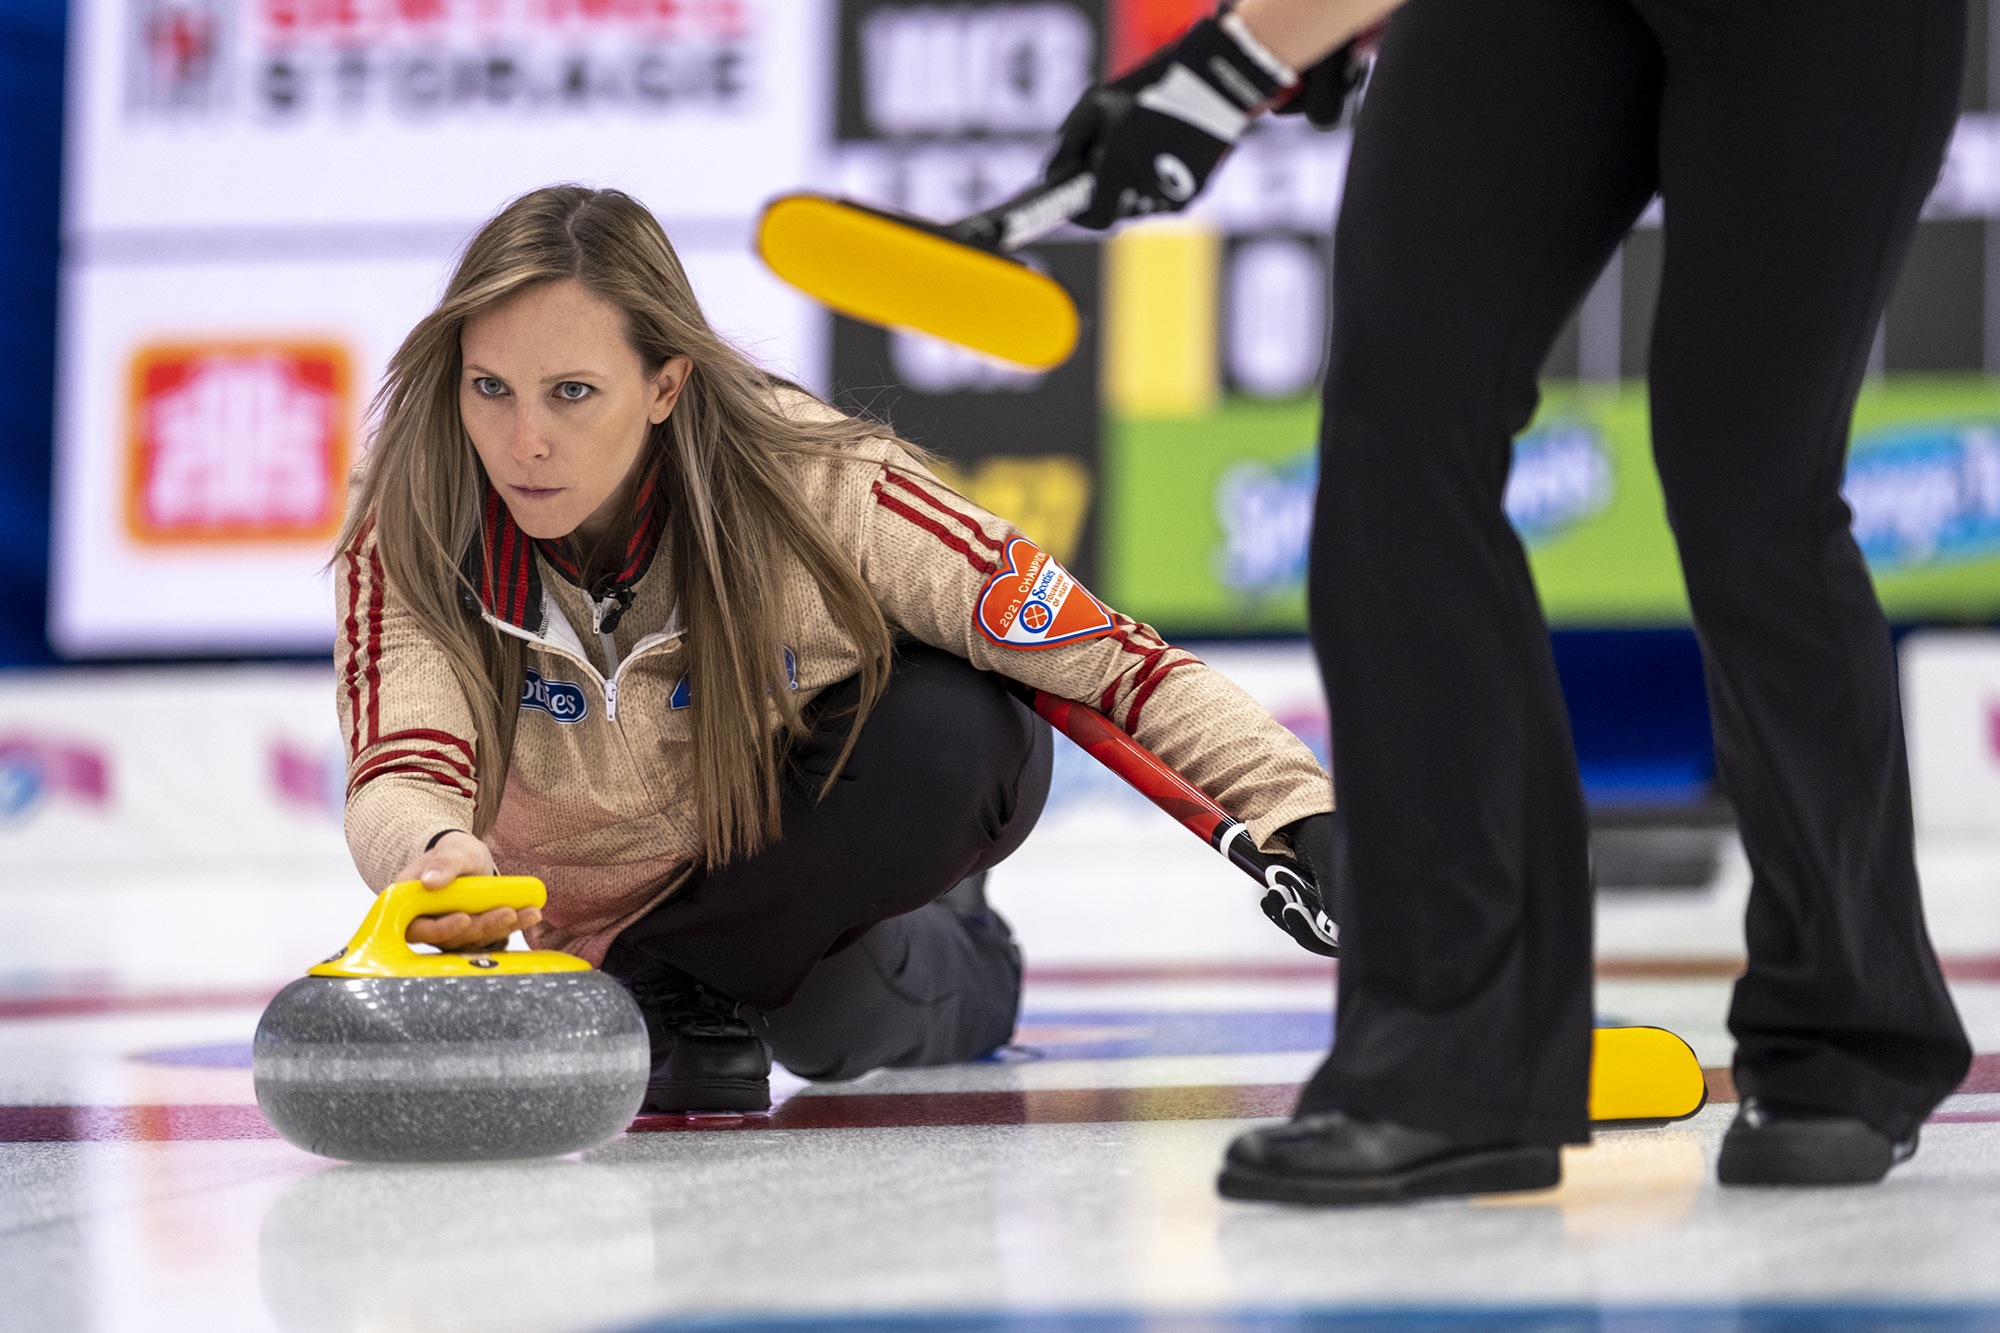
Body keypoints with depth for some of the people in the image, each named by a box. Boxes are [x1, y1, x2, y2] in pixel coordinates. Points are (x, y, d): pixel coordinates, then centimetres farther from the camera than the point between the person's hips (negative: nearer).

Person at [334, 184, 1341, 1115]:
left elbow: (1108, 659, -29)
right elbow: (400, 775, -40)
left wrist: (1305, 816, -42)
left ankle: (694, 993, -10)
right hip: (613, 907, 3)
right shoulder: (410, 533, -28)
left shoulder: (812, 486, -32)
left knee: (953, 731, -32)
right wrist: (440, 856, -65)